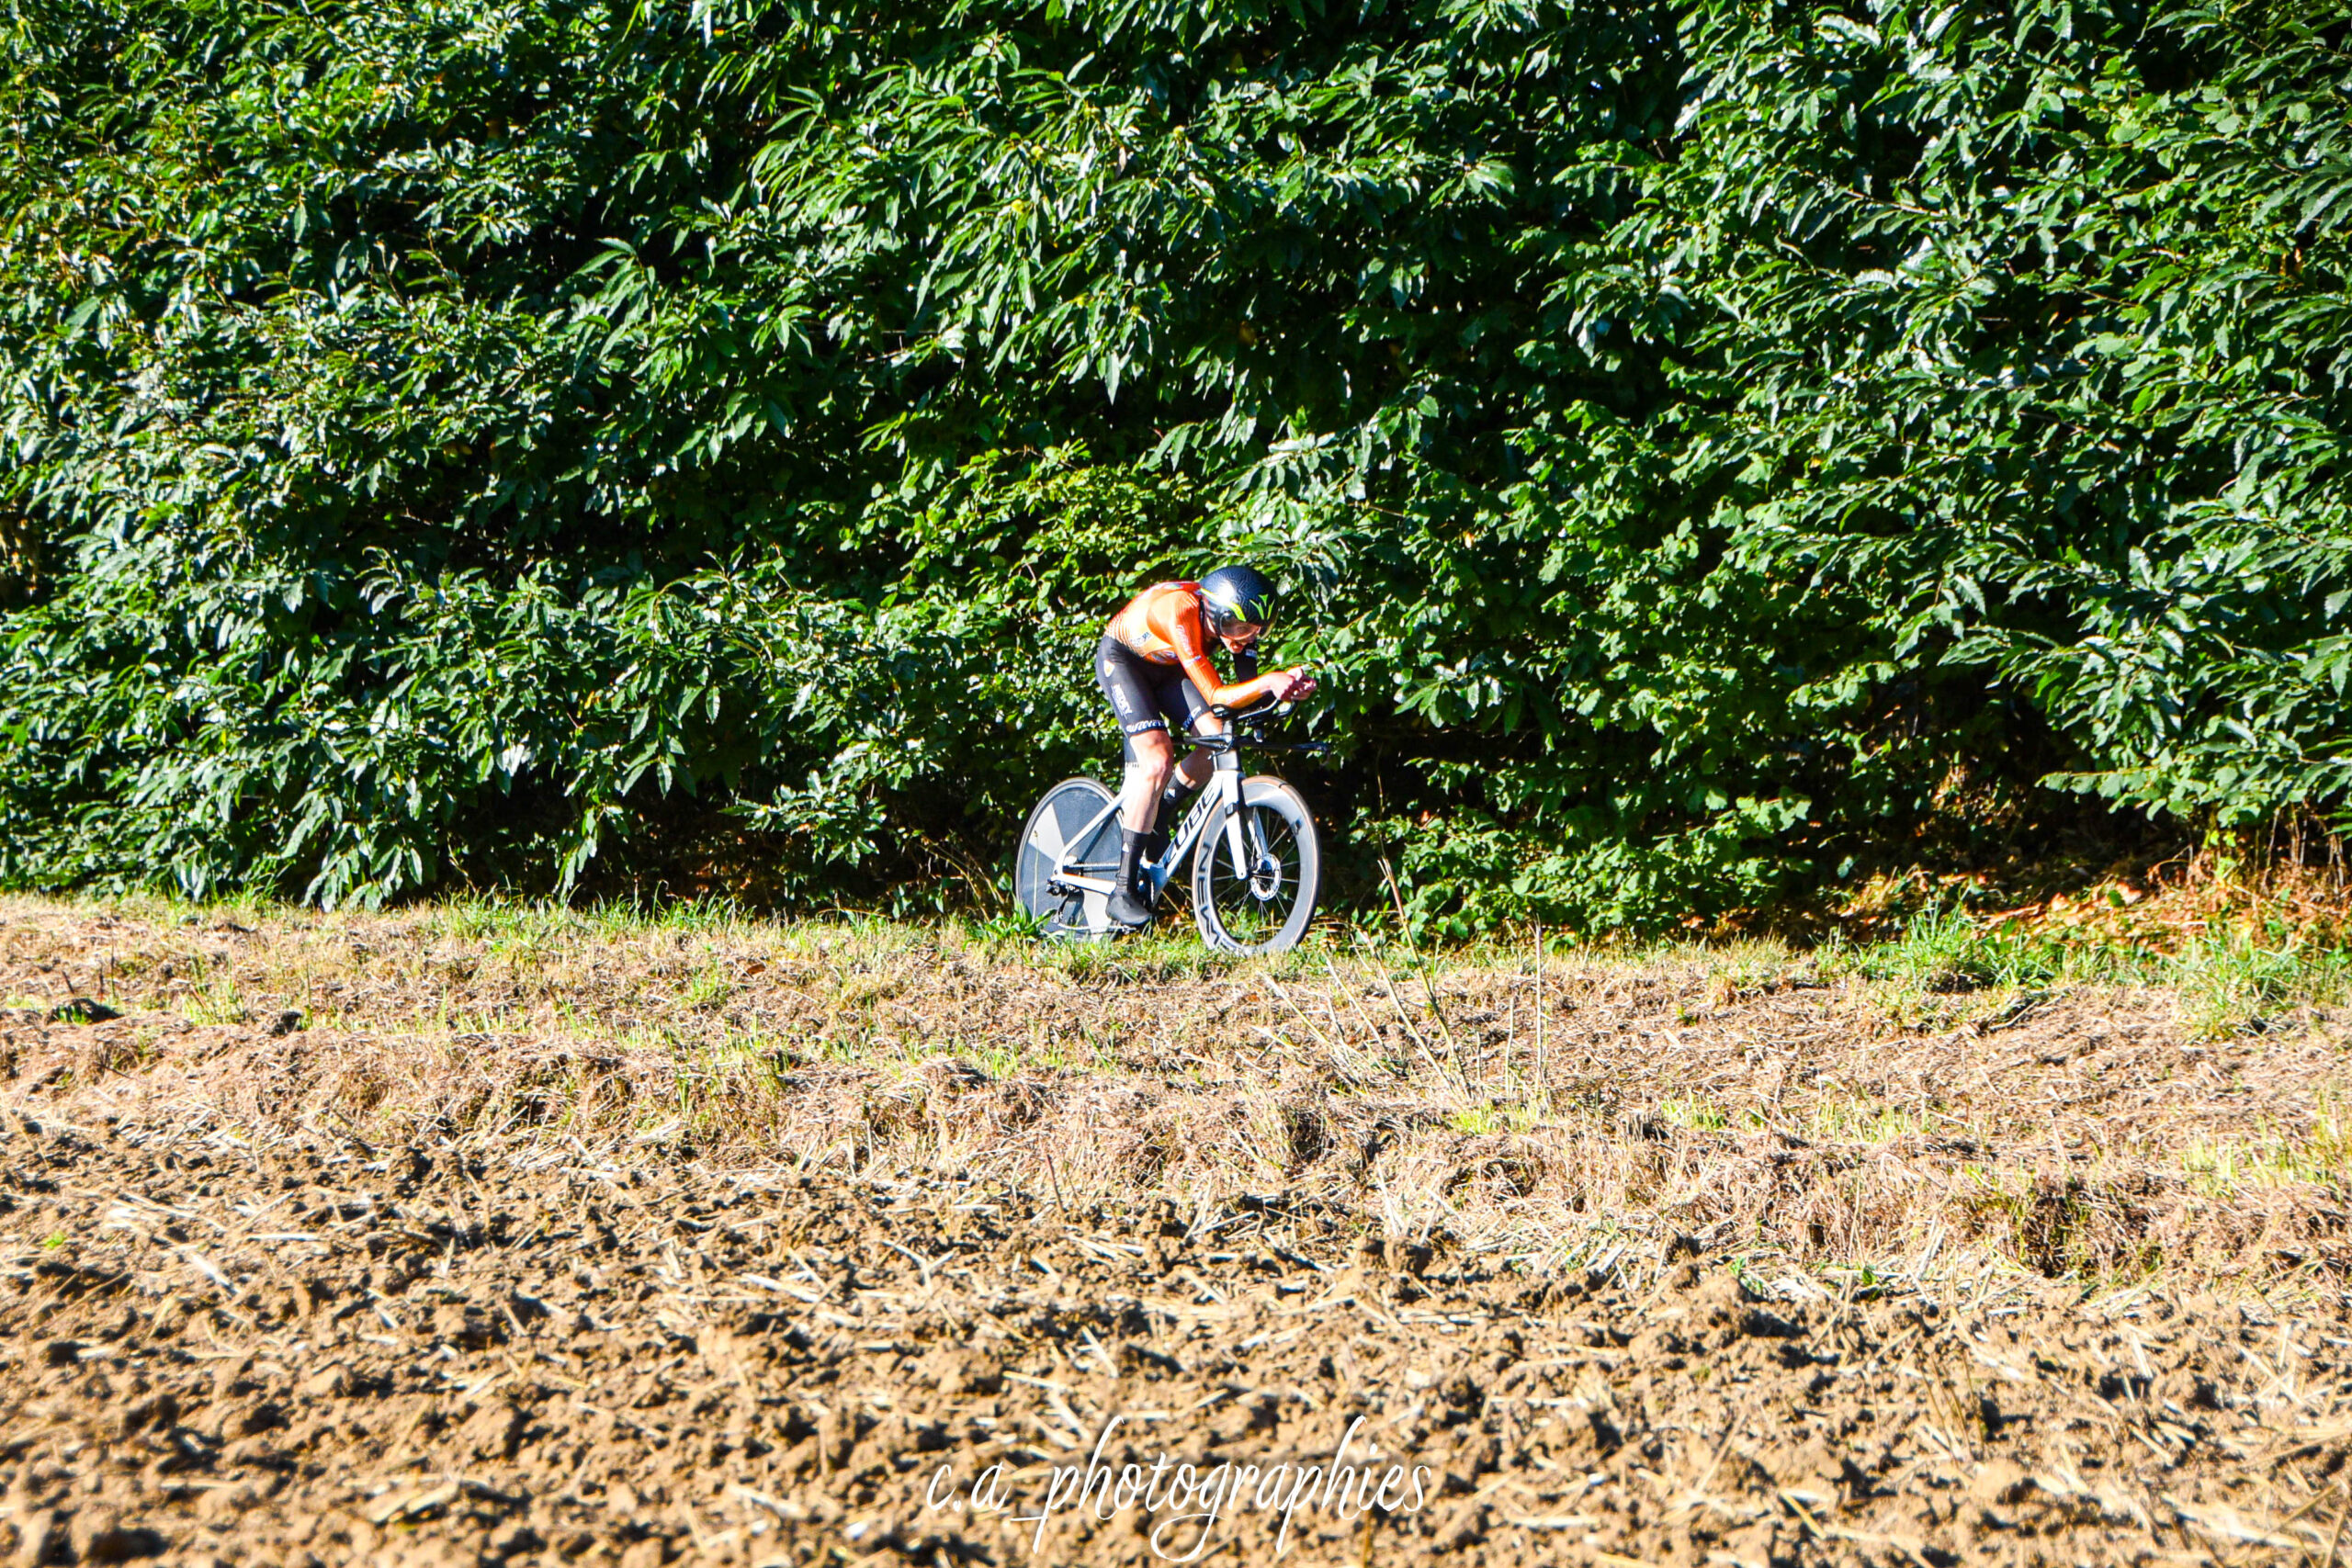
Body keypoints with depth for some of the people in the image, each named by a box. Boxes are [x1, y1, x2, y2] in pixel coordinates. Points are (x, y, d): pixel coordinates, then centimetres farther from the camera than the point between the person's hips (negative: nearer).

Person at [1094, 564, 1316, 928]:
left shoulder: (1233, 618, -20)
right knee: (1158, 761, -22)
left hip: (1165, 665, 7)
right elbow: (1216, 696, -39)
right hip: (1121, 659, -7)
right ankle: (1124, 892, -17)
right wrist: (1269, 682, -54)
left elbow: (1247, 684, -17)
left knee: (1218, 739, -16)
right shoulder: (1180, 612, -39)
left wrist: (1288, 685, -37)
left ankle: (1155, 820, 9)